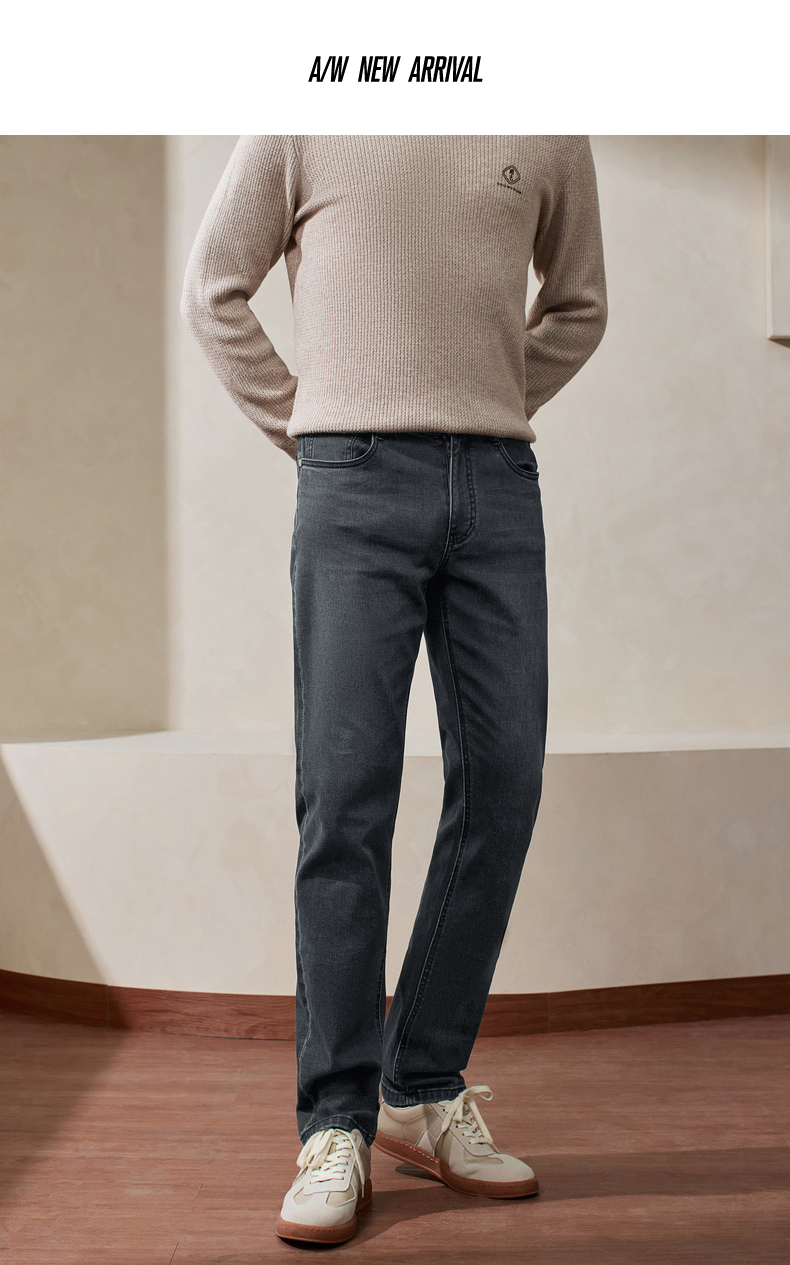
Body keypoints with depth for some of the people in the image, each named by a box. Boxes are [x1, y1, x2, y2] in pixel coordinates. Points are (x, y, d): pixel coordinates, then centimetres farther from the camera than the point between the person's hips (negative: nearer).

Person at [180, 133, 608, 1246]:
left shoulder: (550, 135, 15)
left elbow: (578, 305, 26)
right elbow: (213, 291, 12)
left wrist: (493, 414, 15)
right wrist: (306, 428, 6)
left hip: (501, 486, 3)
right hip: (357, 484, -3)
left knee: (503, 784, -1)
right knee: (346, 797, -7)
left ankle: (428, 1094, 12)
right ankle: (337, 1125, 0)